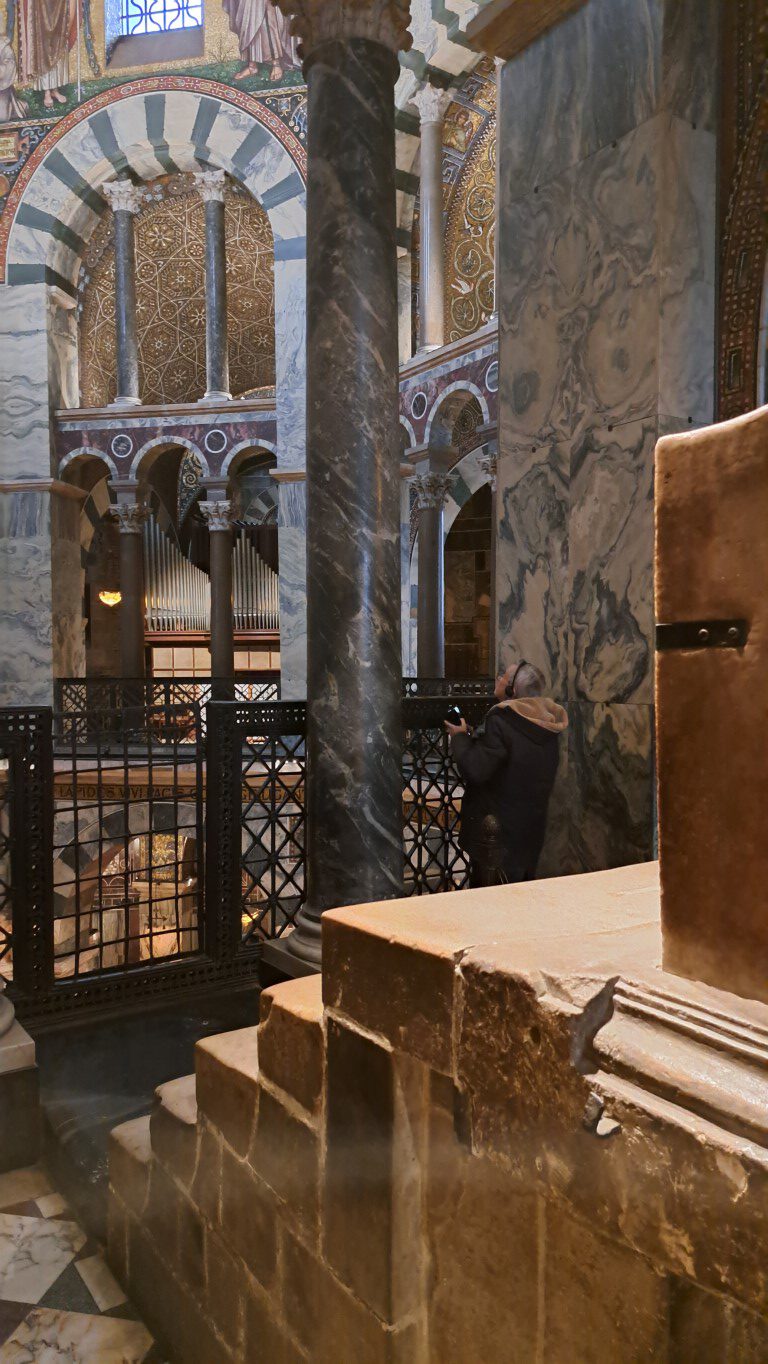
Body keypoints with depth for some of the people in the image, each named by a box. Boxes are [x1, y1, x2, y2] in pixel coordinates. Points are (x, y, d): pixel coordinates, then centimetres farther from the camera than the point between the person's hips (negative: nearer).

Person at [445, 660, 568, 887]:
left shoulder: (500, 721, -20)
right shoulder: (547, 724, 6)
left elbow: (476, 770, -23)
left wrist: (460, 737, -7)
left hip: (496, 831, -8)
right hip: (532, 829, 8)